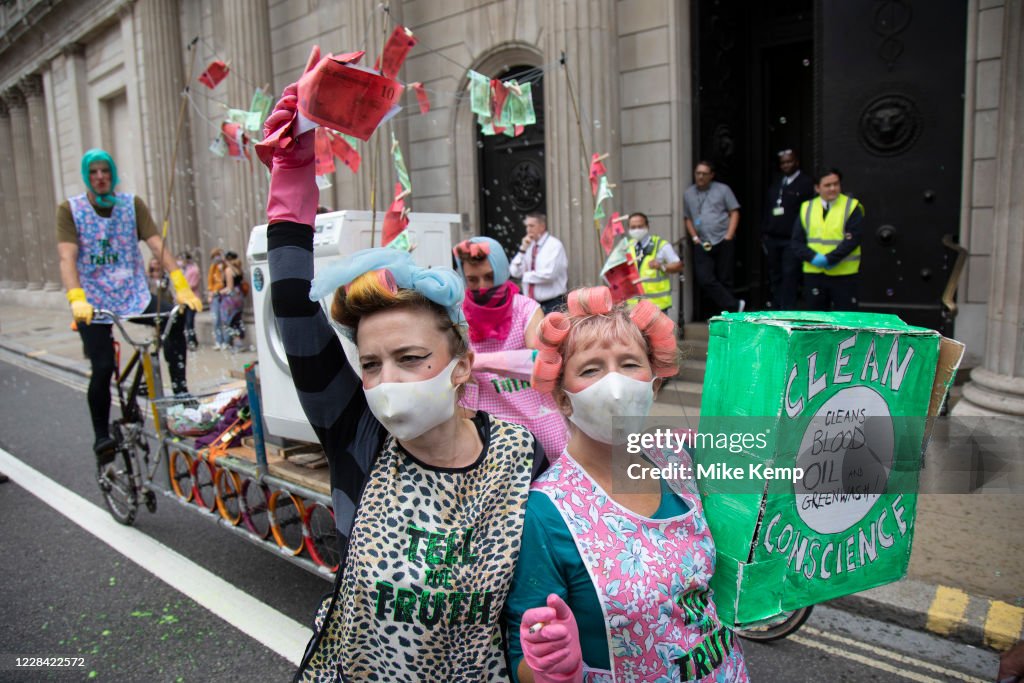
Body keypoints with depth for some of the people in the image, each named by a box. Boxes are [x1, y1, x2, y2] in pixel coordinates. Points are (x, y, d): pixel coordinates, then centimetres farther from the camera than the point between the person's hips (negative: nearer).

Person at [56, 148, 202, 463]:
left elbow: (158, 245, -8)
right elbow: (67, 257, -12)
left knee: (176, 316, -26)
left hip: (135, 294, 2)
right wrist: (76, 299, -29)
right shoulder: (70, 209, 0)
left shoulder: (132, 204, 3)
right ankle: (102, 437, 8)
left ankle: (179, 388, -13)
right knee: (103, 368, -11)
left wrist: (181, 286, -21)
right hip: (93, 301, -1)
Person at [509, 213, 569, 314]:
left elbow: (549, 274, -19)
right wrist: (522, 250, -5)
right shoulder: (529, 246, 12)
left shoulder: (554, 245, -8)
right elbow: (515, 272, 6)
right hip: (532, 304, 6)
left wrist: (526, 275, -6)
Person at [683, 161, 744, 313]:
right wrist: (694, 237, 4)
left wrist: (729, 235, -6)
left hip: (723, 242, -2)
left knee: (724, 279, 1)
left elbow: (734, 212, 4)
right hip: (702, 244, 2)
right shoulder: (688, 194, 14)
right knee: (704, 279, -14)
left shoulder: (722, 189, 6)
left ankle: (726, 312, 11)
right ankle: (734, 305, -9)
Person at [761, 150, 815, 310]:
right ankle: (776, 311, 18)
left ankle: (787, 312, -7)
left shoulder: (806, 183, -1)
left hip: (792, 240, -6)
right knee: (774, 277, 10)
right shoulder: (776, 184, 21)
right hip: (772, 239, 6)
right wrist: (764, 233, 13)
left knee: (789, 277, -9)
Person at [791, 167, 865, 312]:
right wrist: (813, 258, -13)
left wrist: (830, 259, -19)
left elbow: (852, 239, -11)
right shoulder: (807, 208, 9)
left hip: (843, 274, -3)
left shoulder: (852, 207, -1)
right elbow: (797, 241, 4)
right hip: (813, 274, 3)